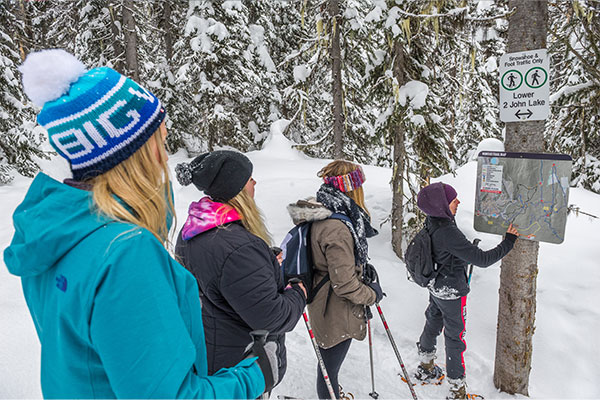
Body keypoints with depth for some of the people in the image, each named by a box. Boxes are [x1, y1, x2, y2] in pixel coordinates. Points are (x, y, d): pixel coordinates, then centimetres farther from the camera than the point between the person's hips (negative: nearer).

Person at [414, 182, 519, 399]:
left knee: (432, 325, 25)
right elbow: (482, 259, -29)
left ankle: (425, 369, 47)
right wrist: (509, 242, -21)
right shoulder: (448, 233, -34)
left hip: (435, 287, 8)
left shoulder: (431, 223, -8)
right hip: (452, 293, -8)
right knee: (455, 339, 8)